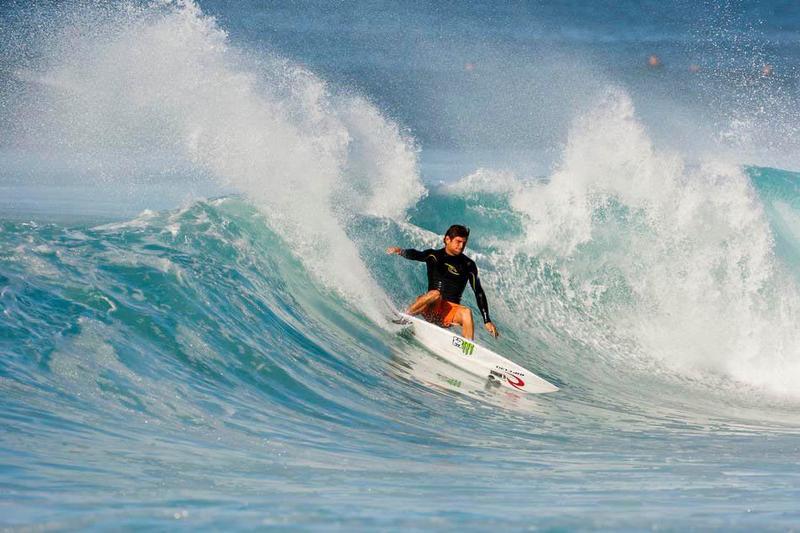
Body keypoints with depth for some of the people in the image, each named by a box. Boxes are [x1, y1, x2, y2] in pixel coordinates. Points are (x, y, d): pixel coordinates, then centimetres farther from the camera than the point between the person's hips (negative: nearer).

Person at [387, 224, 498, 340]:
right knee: (435, 294, -34)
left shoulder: (468, 265, 4)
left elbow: (479, 293, 3)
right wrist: (400, 251, -39)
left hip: (451, 311, 1)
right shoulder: (434, 256, 3)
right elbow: (416, 255, -15)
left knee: (466, 312, -31)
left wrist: (487, 321, -4)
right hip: (430, 308, -1)